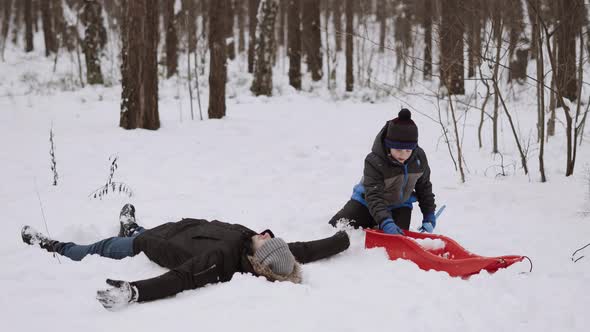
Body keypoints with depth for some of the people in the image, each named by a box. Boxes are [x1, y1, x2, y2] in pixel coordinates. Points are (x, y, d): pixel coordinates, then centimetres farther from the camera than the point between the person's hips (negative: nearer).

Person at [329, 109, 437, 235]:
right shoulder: (374, 161, -33)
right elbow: (373, 196, -40)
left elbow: (424, 187, 1)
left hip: (399, 205, 3)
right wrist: (385, 222, -54)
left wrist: (429, 215, -4)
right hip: (366, 202, -2)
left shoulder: (420, 158, -18)